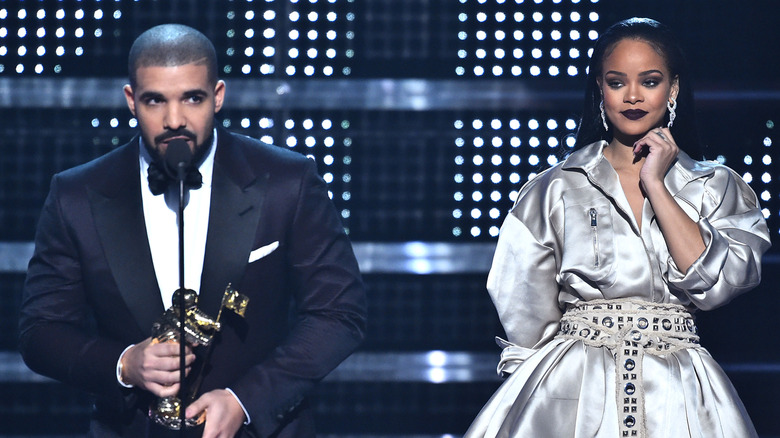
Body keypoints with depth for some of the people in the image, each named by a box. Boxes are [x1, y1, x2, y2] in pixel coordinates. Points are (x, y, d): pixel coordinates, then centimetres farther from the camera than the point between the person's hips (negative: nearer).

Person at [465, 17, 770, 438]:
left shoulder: (716, 187, 8)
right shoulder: (555, 189, 6)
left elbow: (716, 282, -8)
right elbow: (529, 316, 8)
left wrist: (655, 185, -6)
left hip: (678, 395, 1)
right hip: (573, 389, -1)